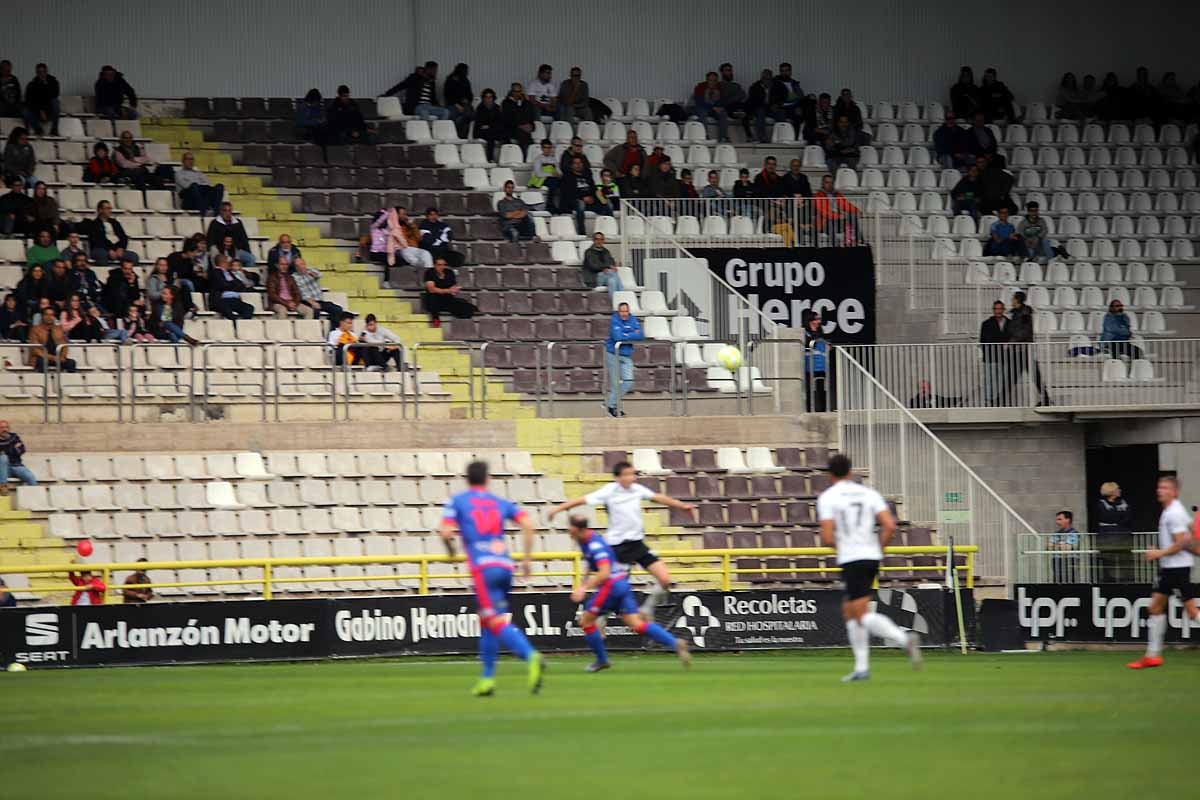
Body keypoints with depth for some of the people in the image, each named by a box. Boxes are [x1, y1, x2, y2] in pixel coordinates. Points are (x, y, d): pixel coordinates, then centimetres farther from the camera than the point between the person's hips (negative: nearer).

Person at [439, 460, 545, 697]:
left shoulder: (457, 501, 9)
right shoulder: (500, 503, 19)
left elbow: (446, 532, -3)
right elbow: (528, 526, 6)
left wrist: (451, 550, 18)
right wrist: (527, 559, 12)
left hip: (482, 568, -5)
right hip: (505, 565, 5)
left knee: (498, 623, -14)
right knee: (486, 623, 18)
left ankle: (531, 657, -37)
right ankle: (487, 679, 17)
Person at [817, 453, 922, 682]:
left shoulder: (827, 497, -3)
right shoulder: (868, 493, 9)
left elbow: (827, 538, -10)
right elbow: (889, 526, -1)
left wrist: (829, 542, 13)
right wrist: (879, 548, 13)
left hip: (850, 559, -6)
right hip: (872, 556, 6)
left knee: (863, 615, -9)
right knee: (849, 610, 19)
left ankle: (905, 639, -31)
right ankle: (861, 667, 16)